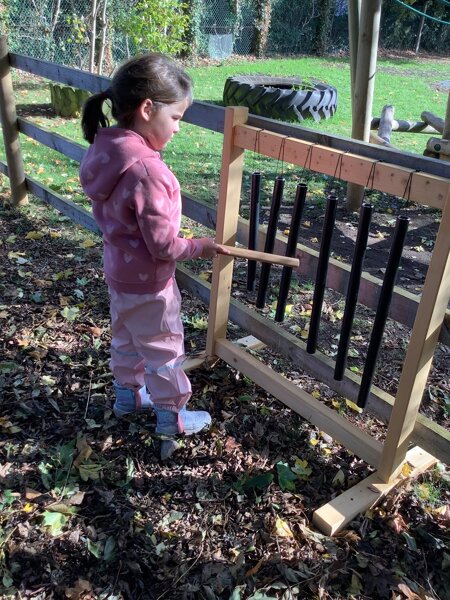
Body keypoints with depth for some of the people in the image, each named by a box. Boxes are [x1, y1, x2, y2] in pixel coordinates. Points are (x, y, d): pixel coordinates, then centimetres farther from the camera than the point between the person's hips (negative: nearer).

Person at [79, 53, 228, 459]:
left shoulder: (105, 150, -5)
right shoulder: (147, 170, -32)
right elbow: (164, 246, -28)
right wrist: (200, 247, -10)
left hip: (118, 273, 9)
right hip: (147, 284, -8)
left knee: (126, 339, 26)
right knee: (164, 350, 11)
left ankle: (128, 395, 47)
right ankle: (171, 418, 29)